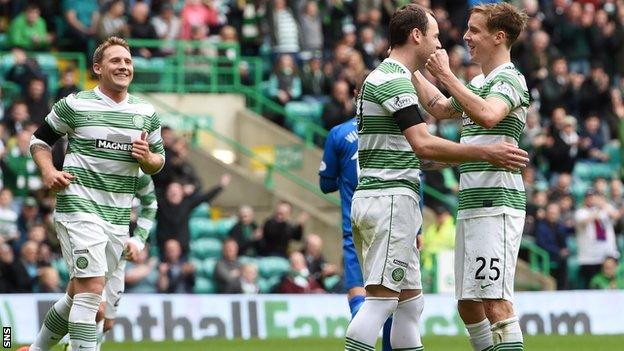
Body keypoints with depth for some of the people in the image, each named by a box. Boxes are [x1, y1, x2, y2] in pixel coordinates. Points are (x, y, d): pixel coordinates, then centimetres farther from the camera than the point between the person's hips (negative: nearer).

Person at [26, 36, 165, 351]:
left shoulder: (146, 113, 11)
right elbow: (40, 140, 9)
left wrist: (147, 158, -4)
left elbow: (159, 160, 19)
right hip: (79, 206, -6)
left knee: (79, 293, 13)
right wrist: (48, 172, -10)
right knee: (91, 287, -19)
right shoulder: (74, 105, -2)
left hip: (118, 216, 6)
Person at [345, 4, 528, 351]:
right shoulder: (395, 81, -11)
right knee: (381, 298, -13)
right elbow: (423, 145, -22)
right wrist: (484, 153, -19)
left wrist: (457, 160, 23)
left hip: (372, 197, 10)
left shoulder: (383, 78, 21)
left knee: (410, 302, 10)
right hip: (391, 197, -10)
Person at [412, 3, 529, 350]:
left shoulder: (509, 79, -9)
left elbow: (487, 115, -30)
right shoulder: (479, 83, 21)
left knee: (495, 302, -15)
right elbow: (440, 107, 39)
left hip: (496, 205, -10)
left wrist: (446, 74, -24)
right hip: (472, 205, 10)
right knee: (469, 305, 10)